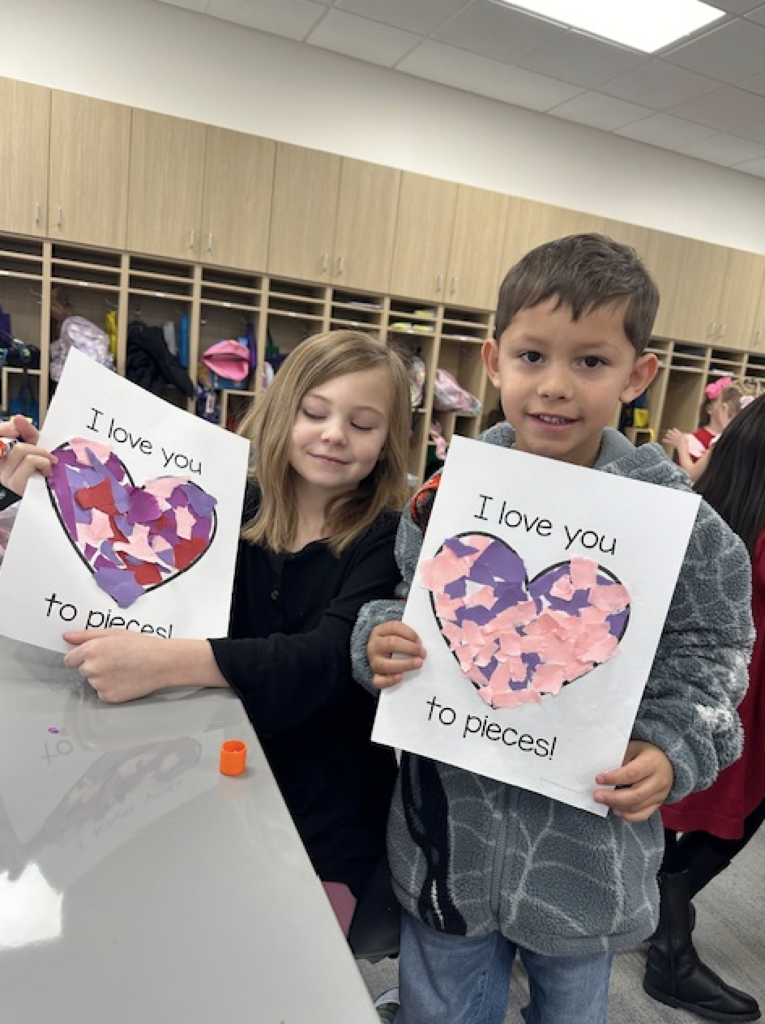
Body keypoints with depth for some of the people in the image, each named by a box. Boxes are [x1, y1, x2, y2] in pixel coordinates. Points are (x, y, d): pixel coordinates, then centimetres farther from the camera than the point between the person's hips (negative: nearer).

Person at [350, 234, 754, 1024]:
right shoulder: (448, 492, -9)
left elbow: (708, 657, -3)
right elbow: (405, 612, 4)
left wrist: (671, 750, -18)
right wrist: (378, 639, -17)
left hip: (584, 847, 0)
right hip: (450, 833, 2)